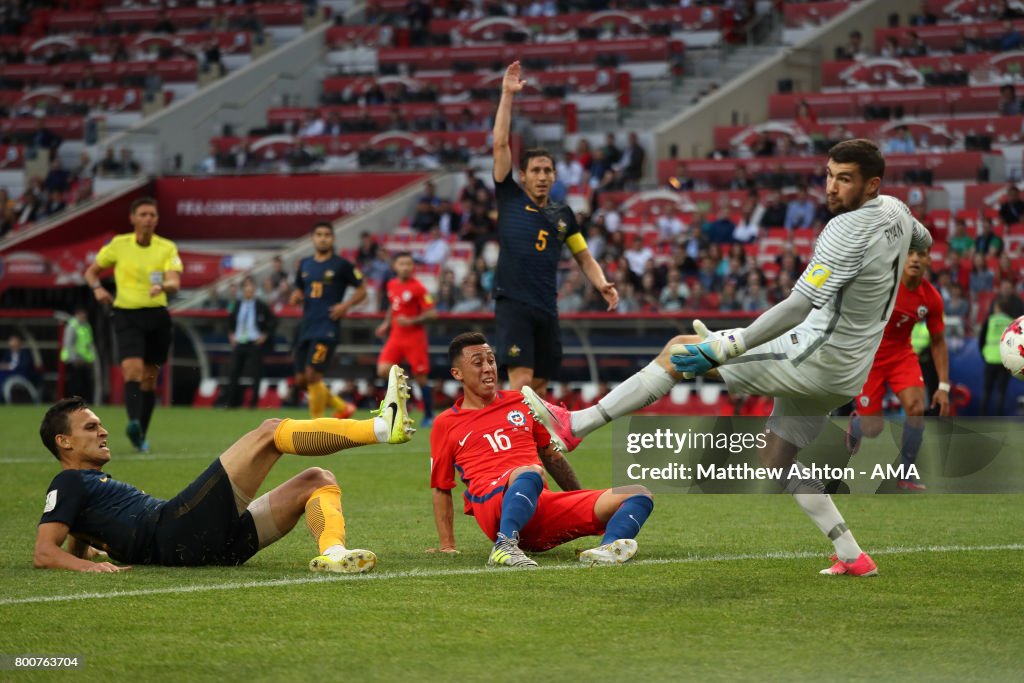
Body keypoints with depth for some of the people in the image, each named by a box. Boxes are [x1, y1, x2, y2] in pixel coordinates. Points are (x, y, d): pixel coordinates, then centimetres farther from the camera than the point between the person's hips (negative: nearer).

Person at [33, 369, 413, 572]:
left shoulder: (98, 483, 35)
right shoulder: (70, 483, 9)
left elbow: (78, 545, 46)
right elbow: (45, 553, -6)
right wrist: (87, 565, -22)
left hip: (210, 543, 10)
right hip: (177, 531, -9)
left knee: (317, 481, 4)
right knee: (270, 433, -11)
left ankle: (333, 553, -28)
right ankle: (383, 426, -19)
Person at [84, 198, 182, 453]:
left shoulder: (167, 248, 1)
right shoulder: (118, 245, 2)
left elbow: (175, 283, -13)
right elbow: (91, 271, 14)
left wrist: (164, 286, -36)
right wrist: (97, 288, -8)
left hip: (157, 316, 2)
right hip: (127, 316, -2)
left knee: (149, 379, 8)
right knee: (132, 369, -23)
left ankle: (141, 436, 21)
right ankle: (133, 424, -43)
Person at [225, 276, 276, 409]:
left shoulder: (261, 306, -4)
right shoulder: (237, 306, 8)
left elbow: (273, 321, 0)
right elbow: (230, 319, 25)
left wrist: (265, 335, -5)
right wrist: (231, 334, 15)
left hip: (255, 344, -4)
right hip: (238, 343, 4)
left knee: (255, 375, -3)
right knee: (234, 373, 1)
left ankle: (253, 403, 3)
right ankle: (232, 403, 8)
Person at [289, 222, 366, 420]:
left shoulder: (341, 265, -3)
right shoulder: (305, 264, 12)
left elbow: (362, 290, 3)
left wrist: (345, 305, -12)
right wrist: (295, 297, 1)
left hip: (327, 328, -6)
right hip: (306, 328, 6)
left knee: (312, 374, -15)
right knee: (303, 378, 6)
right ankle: (342, 407, 23)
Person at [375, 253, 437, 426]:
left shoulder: (417, 287, -12)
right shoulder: (391, 285, 7)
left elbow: (432, 313, -12)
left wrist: (412, 321, -23)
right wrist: (386, 324, 11)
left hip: (415, 337, -5)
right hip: (396, 336, 5)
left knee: (421, 377, -1)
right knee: (383, 370, -9)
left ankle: (429, 416, 12)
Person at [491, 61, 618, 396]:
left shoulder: (563, 215, 16)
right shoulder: (510, 199, 5)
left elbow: (584, 257, 20)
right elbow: (500, 143, -1)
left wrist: (603, 284, 0)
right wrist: (507, 95, -3)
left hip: (547, 309, 5)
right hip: (513, 304, -5)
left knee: (539, 386, 7)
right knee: (521, 380, -17)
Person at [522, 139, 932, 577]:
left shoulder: (849, 230, -23)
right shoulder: (895, 210, 4)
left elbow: (800, 306, -31)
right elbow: (923, 239, 30)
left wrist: (729, 347, -32)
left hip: (816, 358, -9)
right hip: (847, 373, 9)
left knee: (680, 351, -8)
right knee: (774, 461, 21)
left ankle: (575, 426, -13)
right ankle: (852, 557, 18)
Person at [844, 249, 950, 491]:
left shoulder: (932, 298, -11)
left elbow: (938, 342, 1)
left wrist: (943, 386, -4)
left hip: (902, 355, 3)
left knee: (916, 408, -21)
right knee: (873, 430, -4)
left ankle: (905, 476, -2)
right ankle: (855, 425, 37)